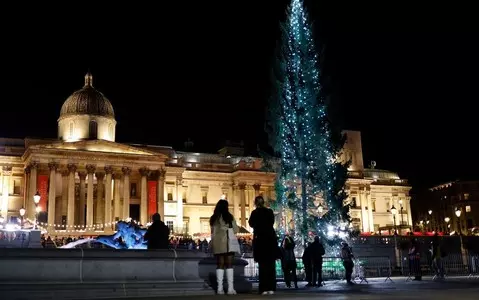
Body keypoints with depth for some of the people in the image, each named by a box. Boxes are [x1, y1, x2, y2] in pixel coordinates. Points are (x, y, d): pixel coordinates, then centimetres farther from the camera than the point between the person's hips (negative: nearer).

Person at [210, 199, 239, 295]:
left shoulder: (213, 218, 9)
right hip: (227, 243, -4)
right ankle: (230, 288, -4)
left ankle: (220, 288, 1)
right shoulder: (229, 217, -3)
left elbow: (213, 231, 13)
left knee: (220, 265, 6)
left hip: (217, 244, 4)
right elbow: (235, 230, 0)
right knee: (229, 265, -1)